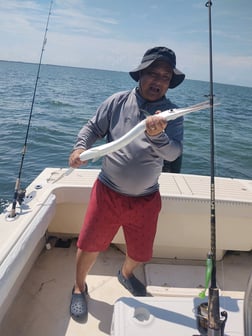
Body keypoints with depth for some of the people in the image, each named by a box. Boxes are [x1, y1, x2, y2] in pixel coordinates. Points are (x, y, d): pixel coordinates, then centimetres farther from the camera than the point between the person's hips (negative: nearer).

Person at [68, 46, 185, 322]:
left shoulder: (172, 114, -6)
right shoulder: (117, 101, -5)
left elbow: (174, 153, -19)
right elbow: (93, 128, 3)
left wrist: (157, 136, -39)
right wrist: (80, 147, -16)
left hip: (146, 200, 1)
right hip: (108, 192, -1)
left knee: (141, 252, 17)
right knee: (89, 245, 8)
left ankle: (126, 274, 54)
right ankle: (79, 287, 41)